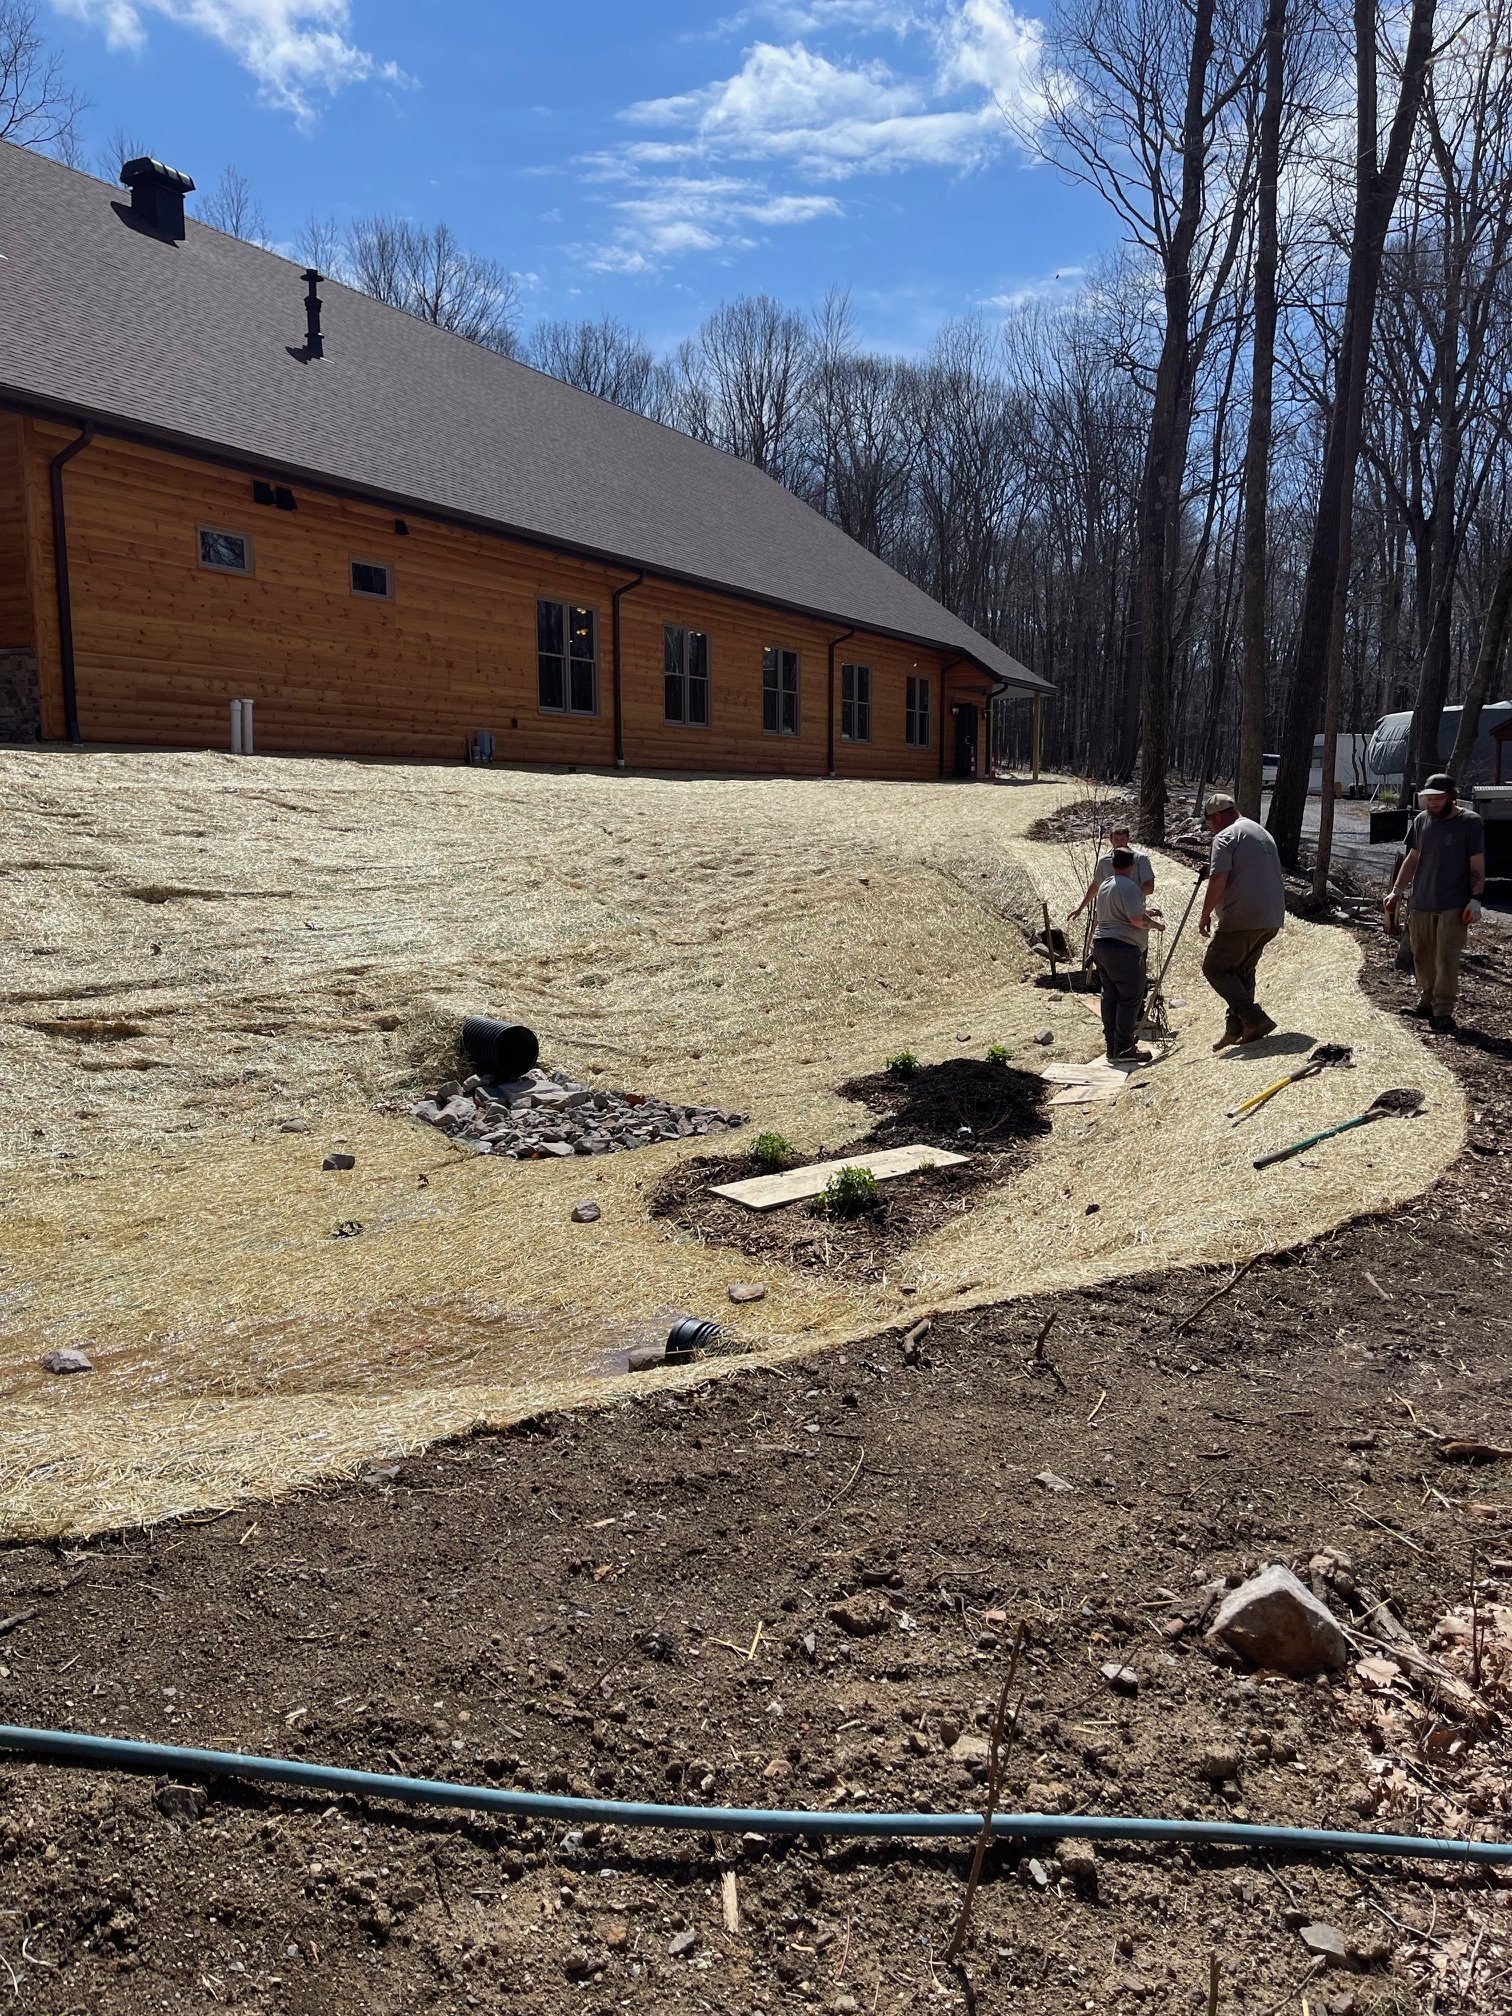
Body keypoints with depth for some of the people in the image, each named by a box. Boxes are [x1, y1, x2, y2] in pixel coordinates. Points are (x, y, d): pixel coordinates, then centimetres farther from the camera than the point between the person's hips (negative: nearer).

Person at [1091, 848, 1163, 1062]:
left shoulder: (1105, 886, 18)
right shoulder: (1129, 886, -13)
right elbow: (1137, 920, -19)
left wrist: (1146, 912, 34)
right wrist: (1155, 924, -2)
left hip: (1100, 946, 10)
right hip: (1123, 949, -9)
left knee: (1110, 996, 13)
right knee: (1130, 998, -5)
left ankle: (1112, 1045, 17)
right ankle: (1124, 1049, -6)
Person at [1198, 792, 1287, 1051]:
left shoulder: (1225, 837, -8)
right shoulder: (1263, 833, 22)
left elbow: (1218, 880, -18)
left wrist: (1205, 914, -9)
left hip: (1242, 919, -9)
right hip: (1272, 919, 9)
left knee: (1214, 968, -1)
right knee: (1243, 970, 17)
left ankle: (1255, 1019, -10)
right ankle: (1236, 1028, 15)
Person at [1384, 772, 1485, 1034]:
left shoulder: (1471, 822, -5)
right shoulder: (1421, 820, 8)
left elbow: (1477, 865, -4)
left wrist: (1475, 899, -12)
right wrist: (1396, 890, 9)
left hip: (1453, 907, -5)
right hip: (1421, 904, 5)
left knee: (1446, 959, -7)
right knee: (1423, 957, 11)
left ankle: (1443, 1011, -4)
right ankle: (1426, 1003, 24)